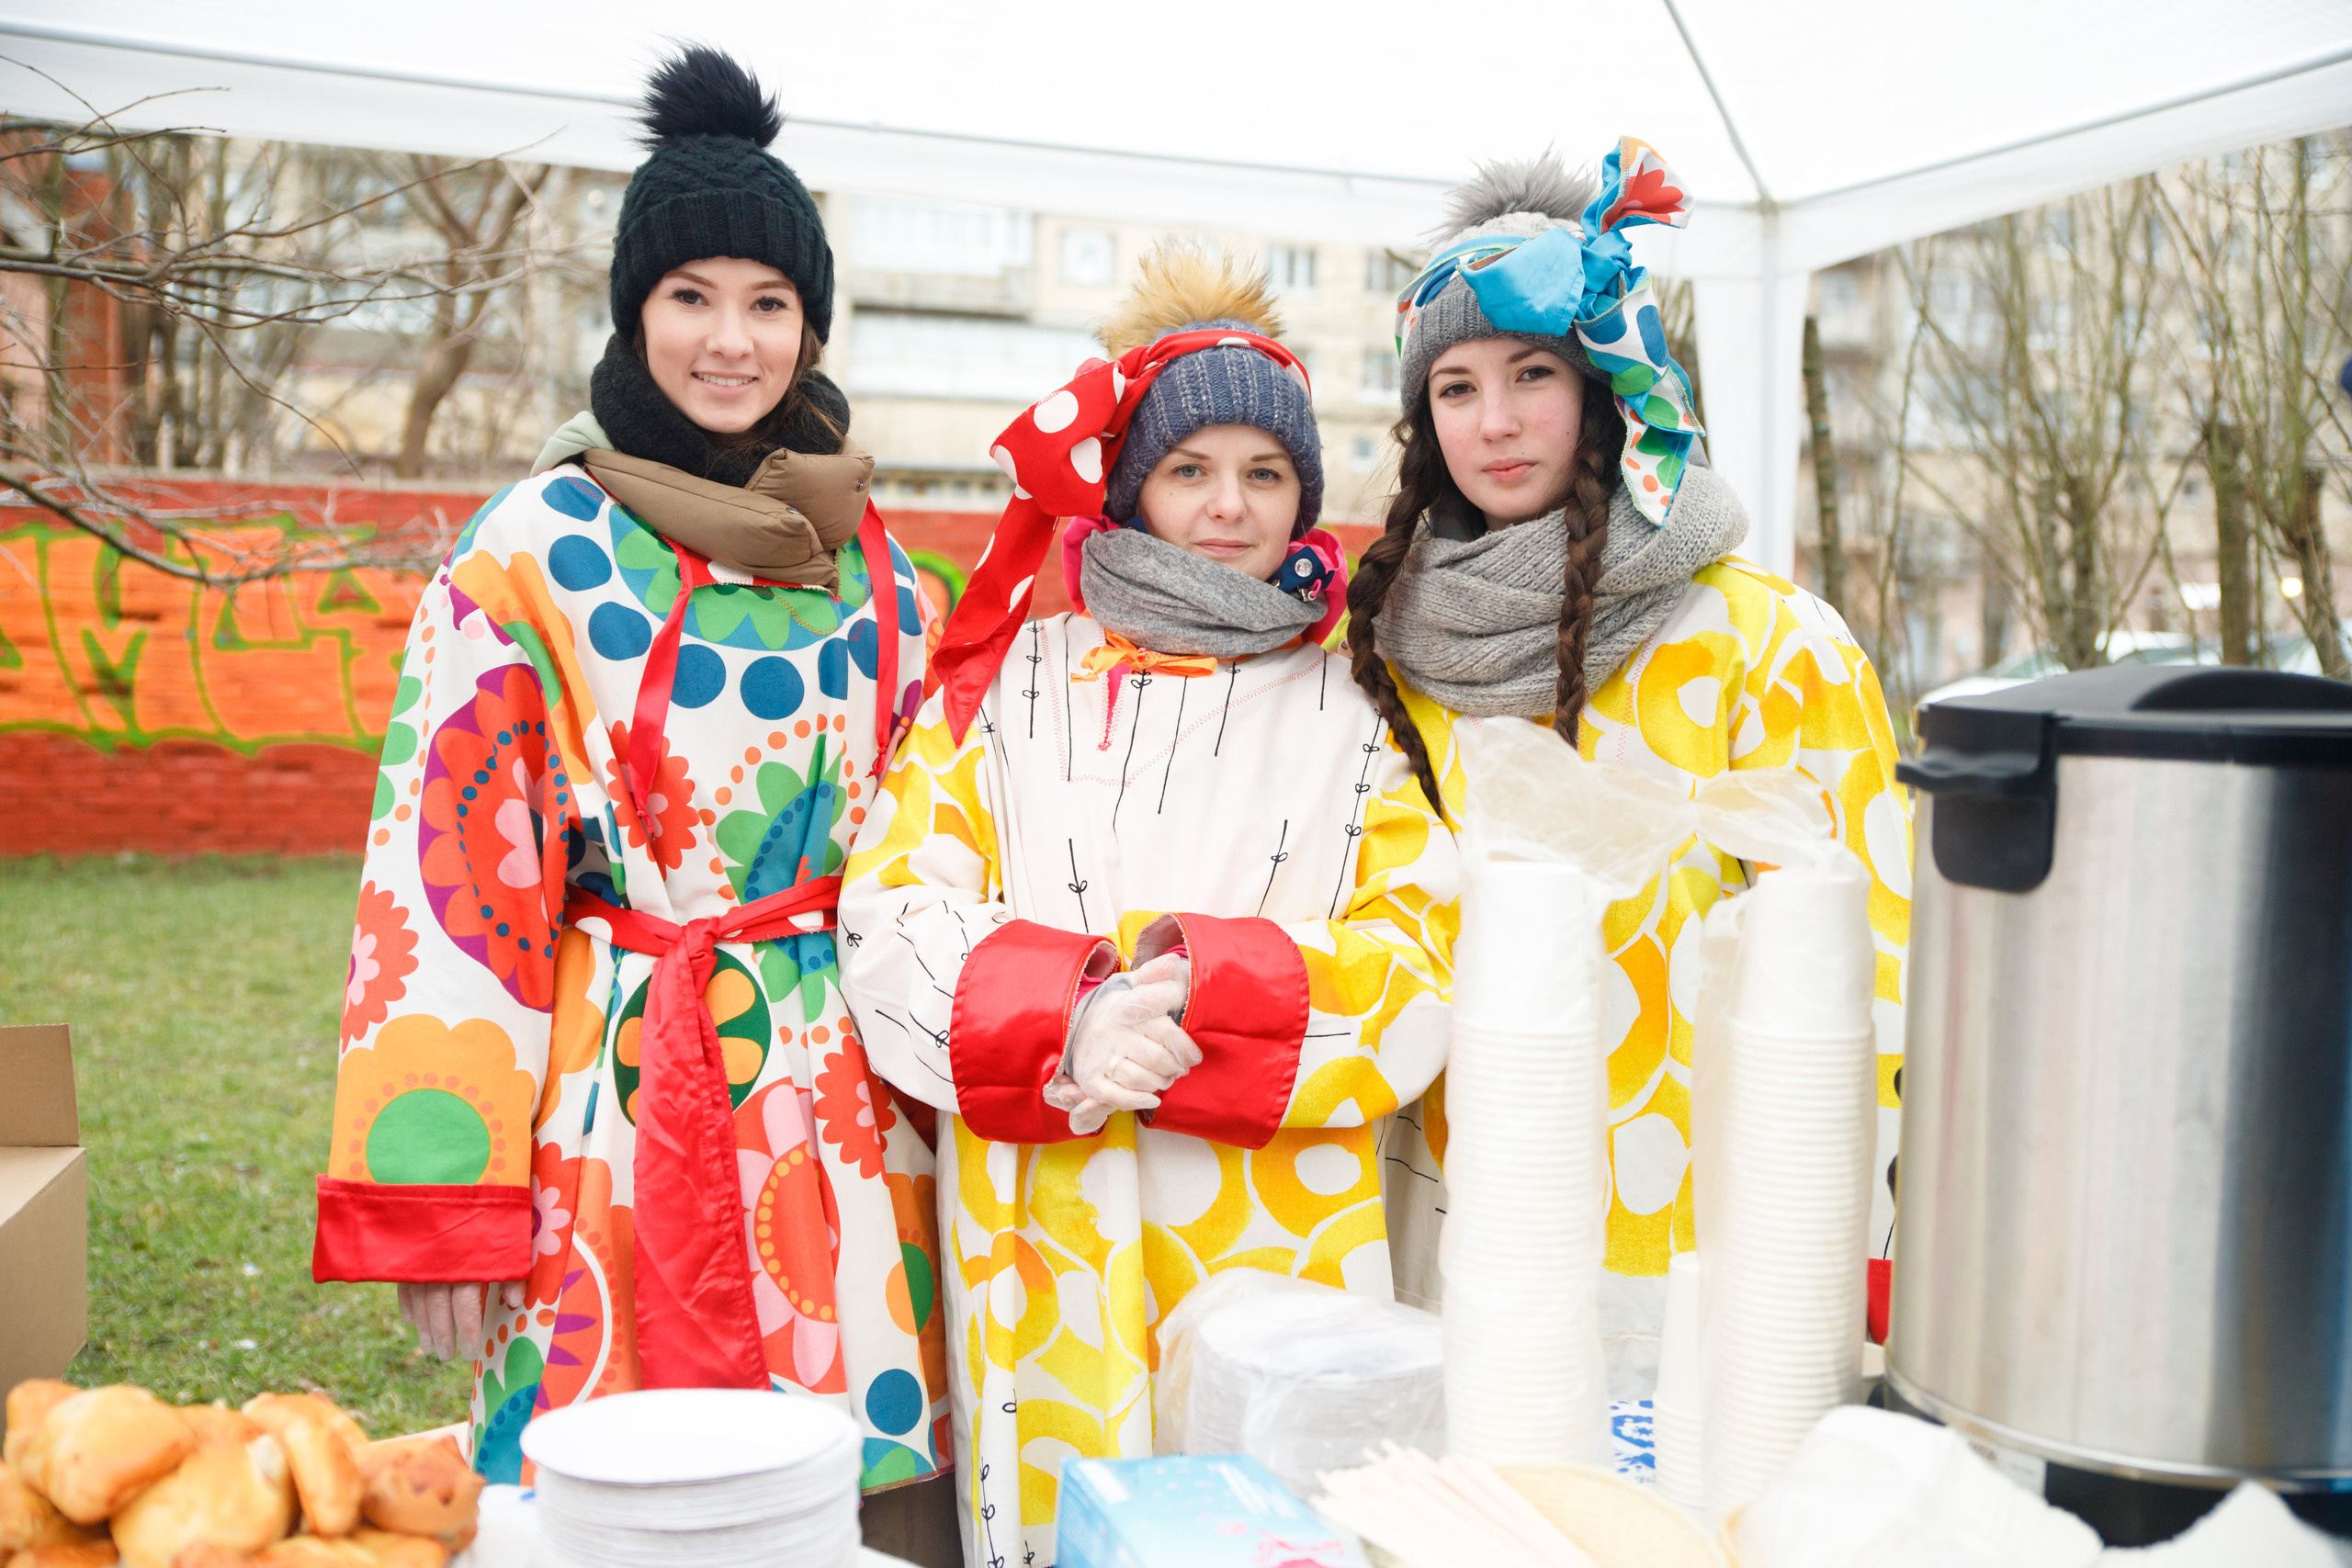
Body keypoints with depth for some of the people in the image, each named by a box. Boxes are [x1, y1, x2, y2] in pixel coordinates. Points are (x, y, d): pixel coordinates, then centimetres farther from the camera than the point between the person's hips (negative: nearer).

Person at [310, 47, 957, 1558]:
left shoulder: (868, 562, 10)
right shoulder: (535, 551, -4)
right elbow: (447, 869, -7)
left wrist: (952, 1096, 14)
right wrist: (440, 1203, -11)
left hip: (847, 1118, 4)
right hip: (620, 1105, -4)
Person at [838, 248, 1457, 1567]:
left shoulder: (1357, 703, 8)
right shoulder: (1015, 680, 8)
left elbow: (1425, 968, 0)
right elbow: (892, 924, 0)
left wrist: (1196, 992, -15)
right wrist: (1066, 1016, -18)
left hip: (1284, 1239, 0)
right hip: (1043, 1244, 0)